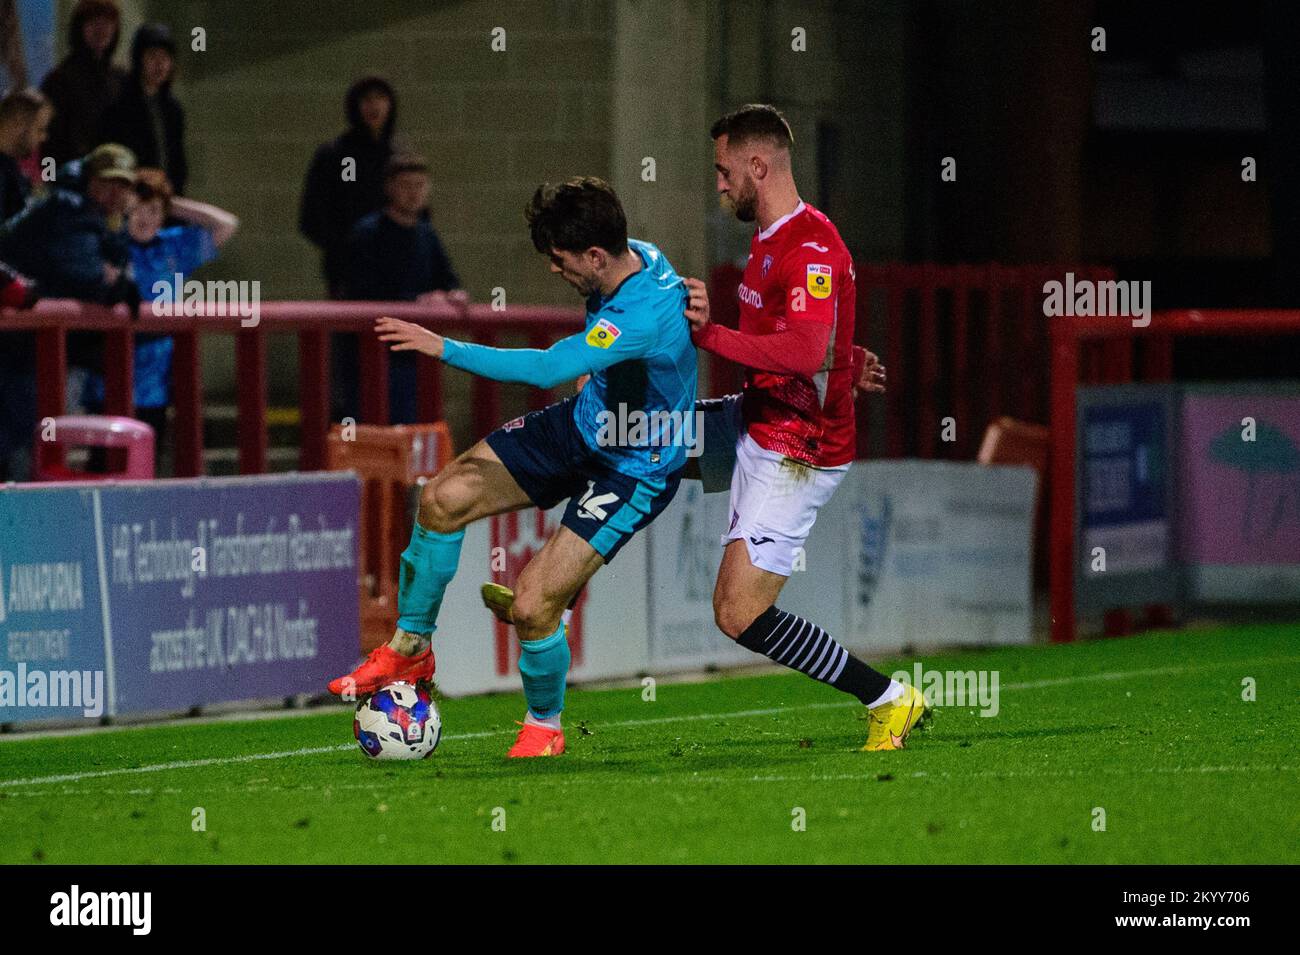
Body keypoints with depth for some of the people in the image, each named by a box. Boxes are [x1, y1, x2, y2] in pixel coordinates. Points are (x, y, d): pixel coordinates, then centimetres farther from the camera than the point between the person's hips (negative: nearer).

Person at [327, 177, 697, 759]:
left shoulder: (645, 316, -37)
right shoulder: (639, 255, -9)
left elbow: (549, 368, -46)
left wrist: (445, 348, -42)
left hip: (634, 469, -9)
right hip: (584, 424, 9)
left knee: (532, 607, -16)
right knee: (443, 499, -2)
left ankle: (544, 728, 13)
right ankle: (410, 649, 17)